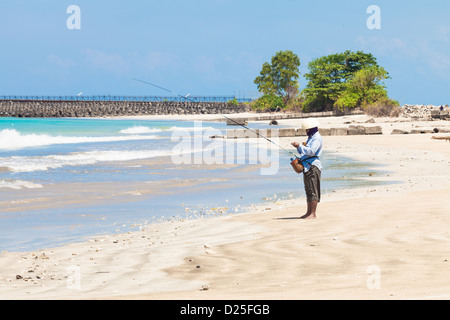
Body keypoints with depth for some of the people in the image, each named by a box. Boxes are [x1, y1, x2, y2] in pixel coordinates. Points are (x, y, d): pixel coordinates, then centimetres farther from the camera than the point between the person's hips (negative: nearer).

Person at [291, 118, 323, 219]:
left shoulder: (317, 138, -9)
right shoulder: (311, 138, 23)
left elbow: (311, 151, -24)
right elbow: (304, 153, 26)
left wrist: (300, 146, -19)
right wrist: (299, 148, 8)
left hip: (313, 166, -11)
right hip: (307, 167, 11)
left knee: (313, 191, -10)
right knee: (308, 191, 13)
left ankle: (313, 214, -10)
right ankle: (308, 212, 17)